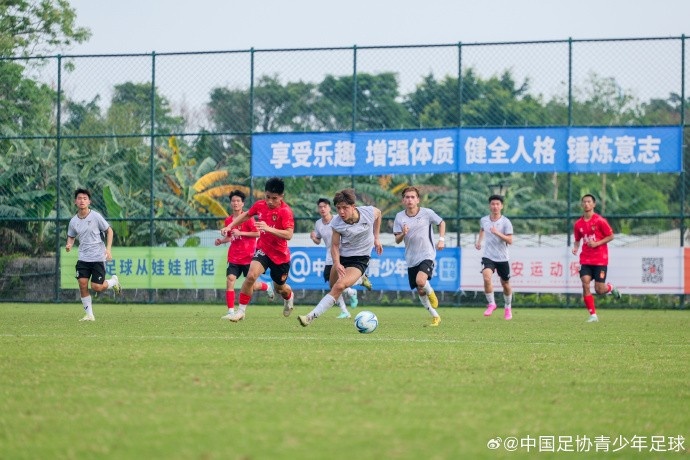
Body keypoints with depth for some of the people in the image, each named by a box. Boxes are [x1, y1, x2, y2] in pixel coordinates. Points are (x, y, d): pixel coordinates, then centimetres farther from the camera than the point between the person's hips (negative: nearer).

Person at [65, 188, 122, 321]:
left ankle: (113, 281, 26)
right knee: (82, 284, -9)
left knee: (96, 287, -7)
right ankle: (89, 314, 3)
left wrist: (108, 249, -7)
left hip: (98, 257, -3)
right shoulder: (73, 221, 2)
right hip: (83, 258, 3)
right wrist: (69, 245, -5)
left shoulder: (96, 216, -9)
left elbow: (109, 230, 1)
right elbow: (71, 236, 18)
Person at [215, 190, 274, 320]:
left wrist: (240, 233, -19)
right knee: (230, 280, -13)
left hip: (248, 256, -4)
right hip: (234, 258, 4)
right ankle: (231, 311, -10)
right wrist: (221, 240, 3)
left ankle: (267, 286, 38)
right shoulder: (228, 220, 8)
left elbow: (257, 233, -13)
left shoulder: (247, 217, -8)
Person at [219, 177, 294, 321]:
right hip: (263, 249, 2)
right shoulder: (260, 205, -7)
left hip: (280, 255, -2)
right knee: (251, 275, -24)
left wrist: (268, 228, -42)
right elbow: (245, 215, 14)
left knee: (280, 288, 17)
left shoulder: (286, 211, -22)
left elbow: (289, 235, -32)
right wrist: (229, 226, 7)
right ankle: (241, 311, -14)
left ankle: (289, 296, 55)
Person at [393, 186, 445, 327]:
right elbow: (397, 240, 0)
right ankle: (435, 317, 27)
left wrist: (441, 239, -1)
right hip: (411, 259, 4)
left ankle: (431, 293, 4)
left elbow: (441, 223, 11)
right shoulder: (399, 217, -1)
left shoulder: (427, 213, -6)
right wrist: (403, 234, -21)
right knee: (420, 292, 9)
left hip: (427, 256, -4)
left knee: (420, 281, -30)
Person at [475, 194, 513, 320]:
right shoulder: (483, 220, 1)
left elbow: (510, 241, -17)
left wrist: (497, 233, -28)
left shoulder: (506, 222, -10)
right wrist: (479, 241, 15)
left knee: (505, 284, 11)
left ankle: (508, 308, 35)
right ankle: (491, 304, -8)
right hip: (488, 257, 1)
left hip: (502, 258, -1)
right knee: (487, 278, -25)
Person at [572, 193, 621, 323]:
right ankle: (593, 315, -5)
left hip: (600, 259, -4)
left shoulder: (600, 221, -8)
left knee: (599, 290, -6)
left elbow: (611, 236, -4)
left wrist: (597, 243, -16)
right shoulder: (578, 224, 5)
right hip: (585, 259, 4)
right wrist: (575, 248, -3)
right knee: (585, 284, -14)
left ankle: (610, 288, 32)